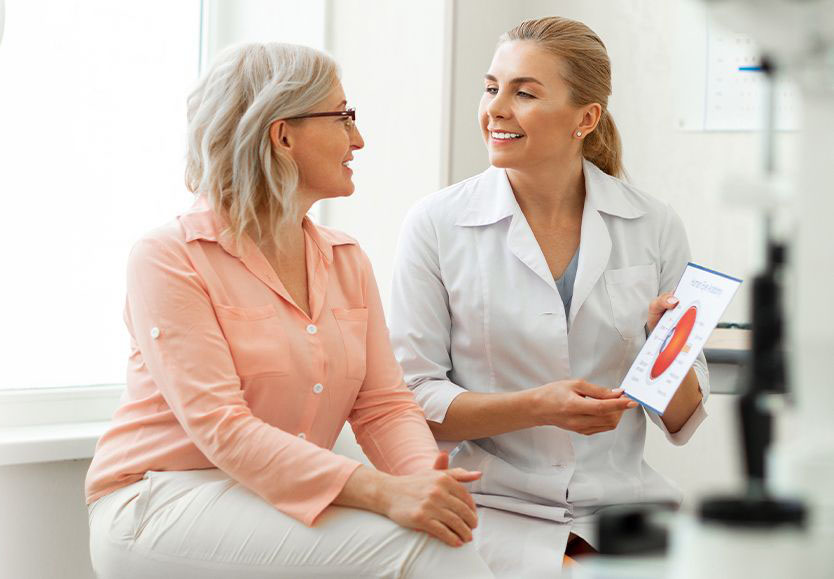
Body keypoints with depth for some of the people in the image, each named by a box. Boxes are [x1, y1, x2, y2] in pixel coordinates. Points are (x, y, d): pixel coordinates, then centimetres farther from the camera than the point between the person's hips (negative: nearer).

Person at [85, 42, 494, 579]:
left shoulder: (346, 260, 12)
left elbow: (385, 405, 5)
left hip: (288, 505, 6)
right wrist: (381, 492, -31)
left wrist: (426, 474, -19)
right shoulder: (168, 258, -9)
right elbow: (221, 427, -20)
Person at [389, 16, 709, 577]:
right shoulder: (437, 224, -3)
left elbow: (682, 422, 8)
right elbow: (412, 398, -4)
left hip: (621, 500, 3)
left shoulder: (654, 227, 2)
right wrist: (536, 407, -18)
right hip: (497, 504, -3)